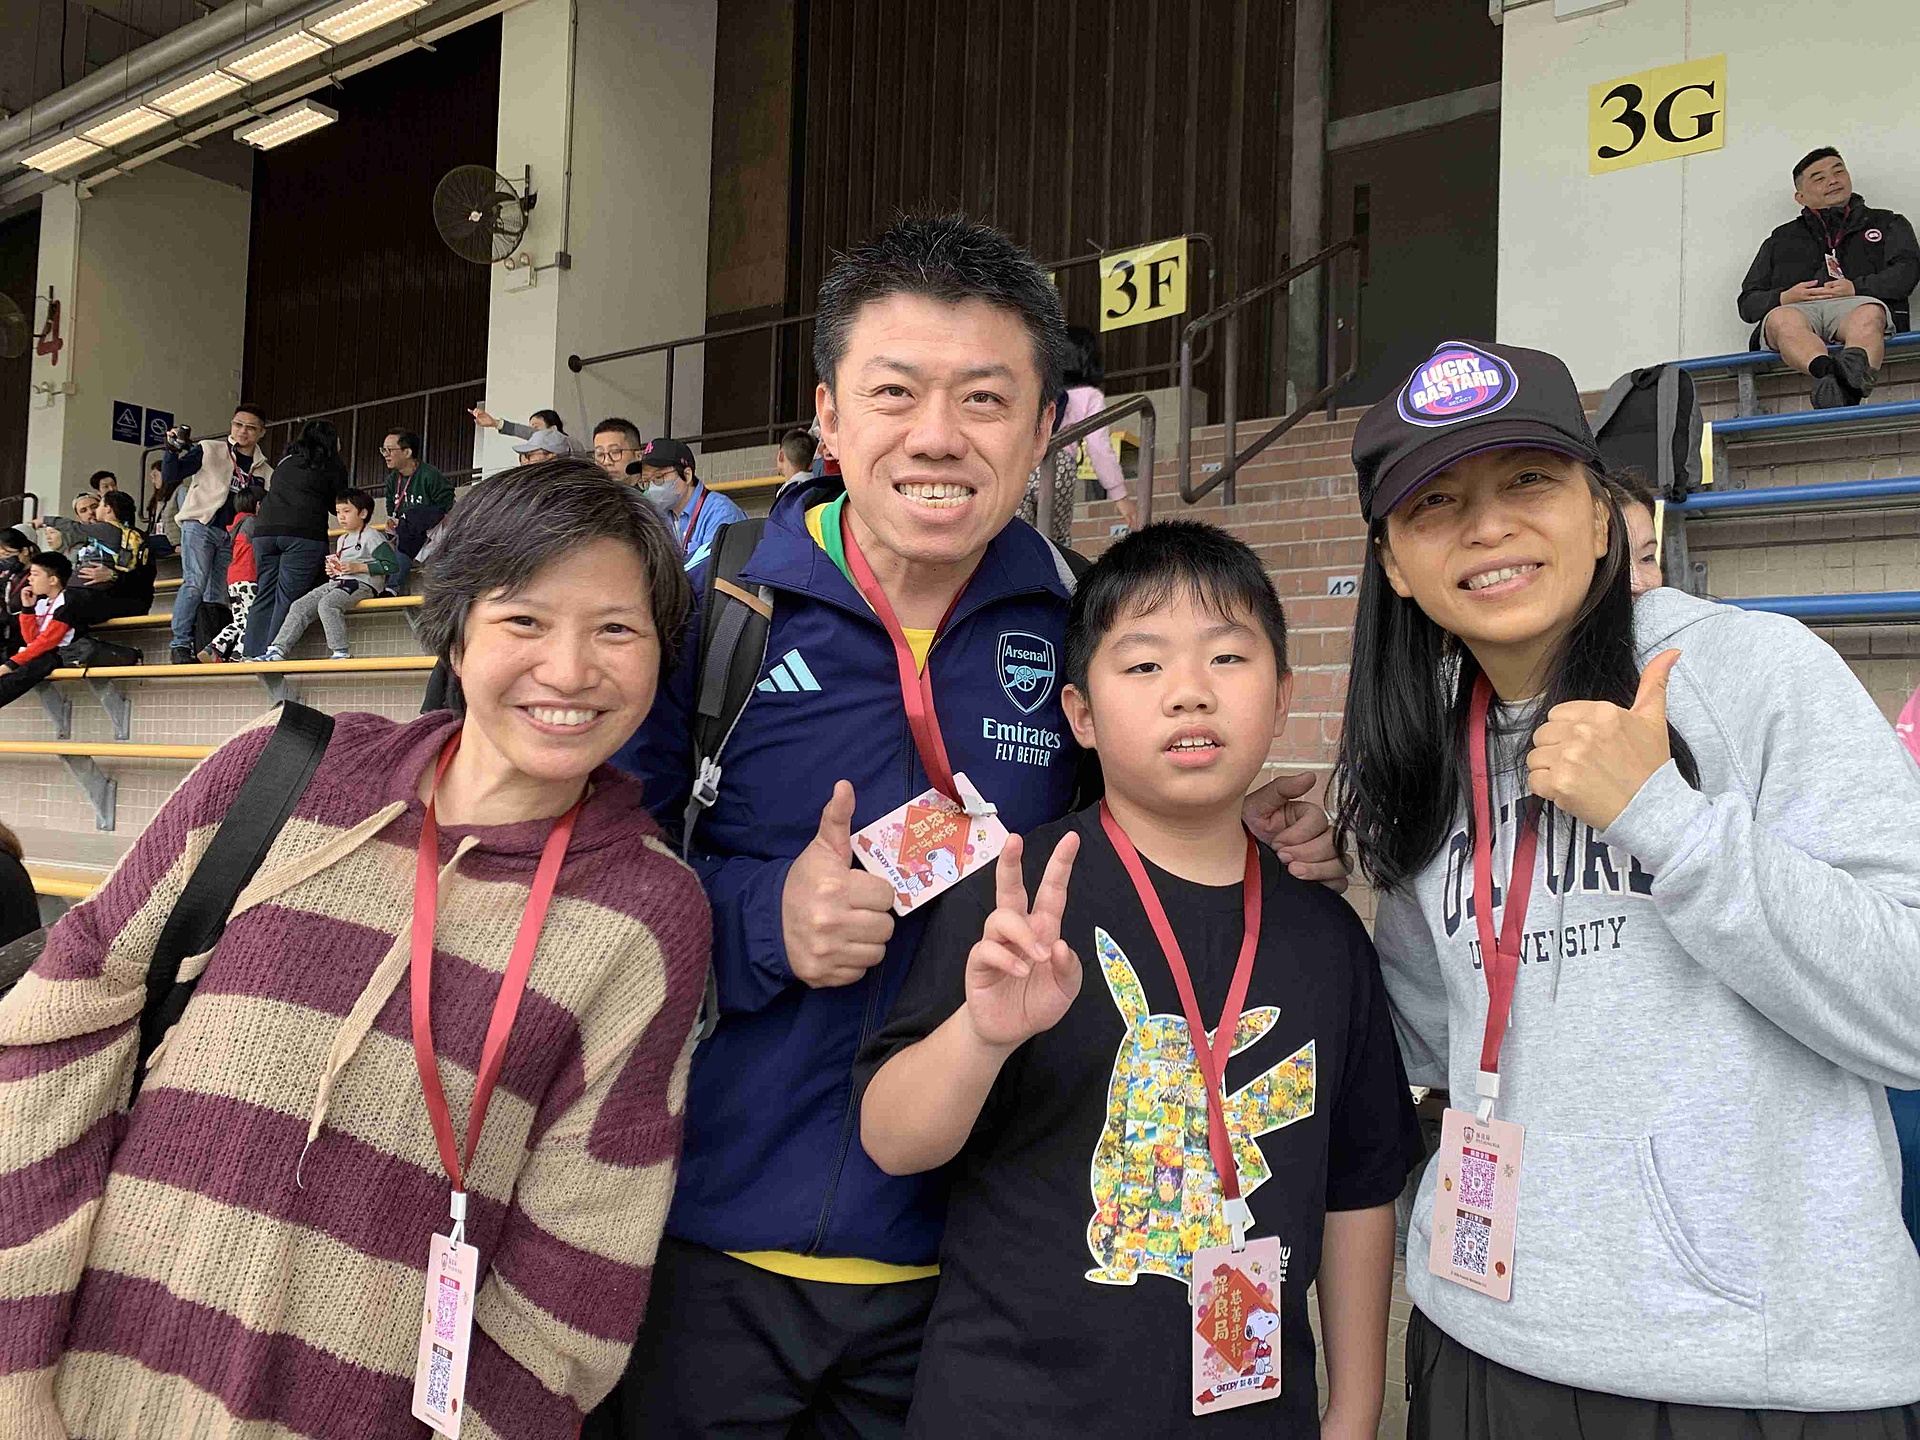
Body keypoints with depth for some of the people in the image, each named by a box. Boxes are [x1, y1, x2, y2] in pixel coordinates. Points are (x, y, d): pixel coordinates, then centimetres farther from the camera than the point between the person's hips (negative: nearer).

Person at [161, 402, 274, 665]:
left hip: (233, 536, 4)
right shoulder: (208, 450, 6)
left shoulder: (264, 471, 16)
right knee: (195, 584, -18)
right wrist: (172, 450, -14)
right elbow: (170, 476, 1)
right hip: (201, 526, -4)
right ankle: (181, 644, -17)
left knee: (217, 594, 0)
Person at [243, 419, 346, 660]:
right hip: (303, 532, -5)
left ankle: (250, 654, 0)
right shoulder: (333, 466, 9)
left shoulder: (286, 460, 23)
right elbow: (338, 506, 13)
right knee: (288, 596, -7)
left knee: (264, 595, 6)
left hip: (265, 529, 5)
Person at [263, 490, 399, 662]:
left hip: (361, 583, -9)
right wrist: (332, 570, 17)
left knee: (327, 604, -34)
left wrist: (358, 567, -16)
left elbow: (390, 564, -13)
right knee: (300, 606, -8)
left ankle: (341, 652, -32)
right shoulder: (342, 539, 27)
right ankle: (278, 650, -11)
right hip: (336, 582, 9)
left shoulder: (371, 536, -1)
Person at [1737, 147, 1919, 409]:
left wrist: (1856, 288, -4)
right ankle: (1827, 372, -67)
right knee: (1781, 319, -38)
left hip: (1856, 304, 0)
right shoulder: (1781, 239, 35)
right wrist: (1784, 298, 2)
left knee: (1869, 314, -39)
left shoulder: (1886, 223, 33)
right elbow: (1747, 303, 25)